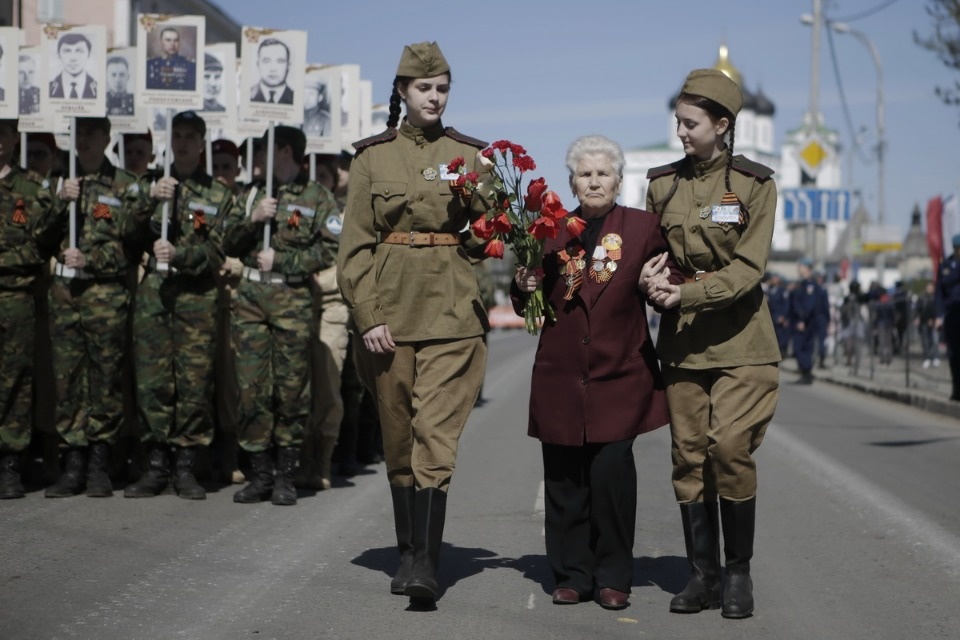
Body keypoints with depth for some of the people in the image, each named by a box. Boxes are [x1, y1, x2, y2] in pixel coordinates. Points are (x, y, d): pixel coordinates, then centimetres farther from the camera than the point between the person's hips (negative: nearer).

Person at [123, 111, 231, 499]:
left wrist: (179, 255, -15)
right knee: (152, 380, -3)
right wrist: (151, 202, -8)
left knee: (195, 382, -4)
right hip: (153, 293, 1)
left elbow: (217, 252, 2)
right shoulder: (152, 187, 17)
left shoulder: (218, 195, 11)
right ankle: (156, 465, 4)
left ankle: (186, 468, 4)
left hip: (198, 296, -1)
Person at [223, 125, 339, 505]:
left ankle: (286, 477, 7)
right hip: (250, 296, 4)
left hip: (293, 299, -4)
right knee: (252, 388, 1)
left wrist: (281, 260, -9)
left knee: (292, 389, -1)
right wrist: (252, 220, -5)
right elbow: (229, 245, 13)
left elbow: (330, 251, -5)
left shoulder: (318, 198, 4)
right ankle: (260, 474, 8)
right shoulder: (252, 195, 17)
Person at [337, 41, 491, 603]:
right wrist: (367, 317, -5)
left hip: (452, 313, -1)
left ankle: (425, 563, -15)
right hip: (389, 313, 1)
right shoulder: (373, 157, 7)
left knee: (435, 433, -12)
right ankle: (408, 552, 20)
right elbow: (355, 245, 4)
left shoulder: (469, 155, 8)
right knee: (398, 437, 8)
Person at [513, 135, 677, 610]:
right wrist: (524, 287, -5)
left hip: (619, 375, -2)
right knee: (564, 479, 3)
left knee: (611, 473, -8)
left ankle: (614, 578, 5)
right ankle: (572, 574, 14)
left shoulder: (644, 227, 6)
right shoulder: (553, 231, 10)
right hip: (560, 375, 2)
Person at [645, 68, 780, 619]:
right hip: (681, 339, 3)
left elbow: (748, 268, -10)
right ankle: (703, 574, 11)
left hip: (739, 338, -3)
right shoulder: (662, 183, 7)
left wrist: (688, 294, -21)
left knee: (731, 448, -11)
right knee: (689, 454, 2)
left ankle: (739, 574, 3)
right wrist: (656, 284, -8)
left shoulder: (755, 184, -3)